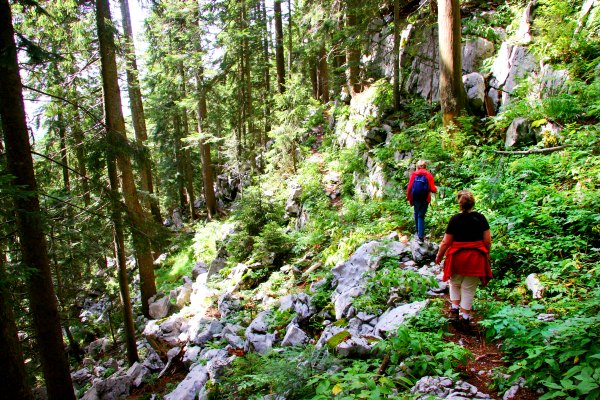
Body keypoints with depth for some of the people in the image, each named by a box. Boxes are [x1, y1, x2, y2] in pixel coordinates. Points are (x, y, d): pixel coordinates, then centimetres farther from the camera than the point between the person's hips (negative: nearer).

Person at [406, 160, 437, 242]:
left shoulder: (414, 174, -4)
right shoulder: (429, 175, -7)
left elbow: (409, 187, -6)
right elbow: (432, 189, -10)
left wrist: (408, 197, 6)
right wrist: (435, 189, 13)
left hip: (415, 198, 1)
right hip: (425, 199, -1)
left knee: (416, 213, 22)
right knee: (421, 216, 4)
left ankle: (418, 231, 32)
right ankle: (421, 236, -2)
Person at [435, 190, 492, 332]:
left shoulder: (455, 219, -11)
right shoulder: (480, 218, -4)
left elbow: (446, 242, -9)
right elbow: (488, 241, -2)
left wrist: (439, 256, 5)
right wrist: (486, 254, 15)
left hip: (457, 257, -1)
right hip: (476, 259, 2)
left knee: (455, 284, 22)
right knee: (469, 289, 11)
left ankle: (454, 310, 13)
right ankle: (465, 319, 15)